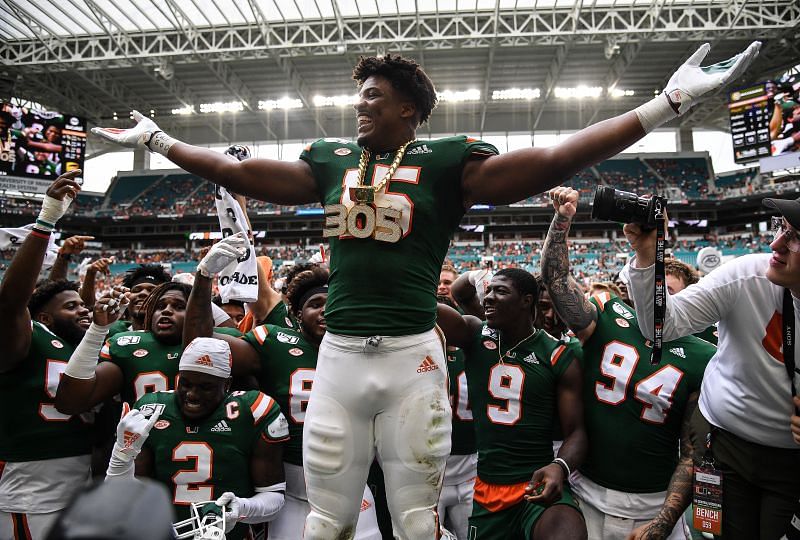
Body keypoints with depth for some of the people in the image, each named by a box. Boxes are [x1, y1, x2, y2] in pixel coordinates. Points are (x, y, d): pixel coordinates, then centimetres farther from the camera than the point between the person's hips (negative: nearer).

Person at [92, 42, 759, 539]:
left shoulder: (445, 161, 1)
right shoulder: (333, 159, 13)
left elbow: (545, 163, -5)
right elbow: (239, 172, 19)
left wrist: (667, 104, -8)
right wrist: (156, 140, 27)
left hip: (411, 354, -3)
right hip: (338, 353, 3)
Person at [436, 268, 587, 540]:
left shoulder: (559, 357, -3)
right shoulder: (475, 336, 1)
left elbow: (575, 430, -3)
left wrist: (560, 467, -23)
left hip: (539, 484, -3)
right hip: (485, 488, 3)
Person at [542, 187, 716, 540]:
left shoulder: (701, 361, -6)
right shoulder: (607, 319, -3)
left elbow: (693, 453, -6)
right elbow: (556, 277, -14)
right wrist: (562, 219, -26)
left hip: (654, 504, -1)